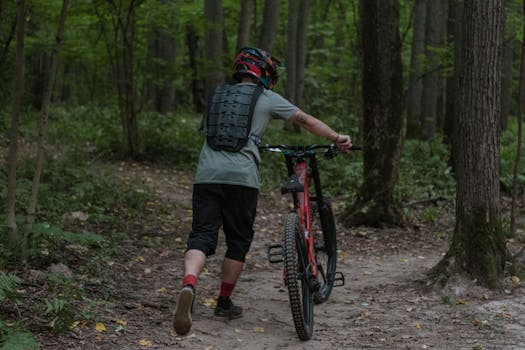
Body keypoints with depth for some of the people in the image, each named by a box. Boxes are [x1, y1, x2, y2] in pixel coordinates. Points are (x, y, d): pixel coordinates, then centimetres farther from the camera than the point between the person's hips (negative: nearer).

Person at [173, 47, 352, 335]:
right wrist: (337, 138, 28)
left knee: (202, 236, -3)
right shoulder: (267, 98, 11)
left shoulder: (217, 95, 24)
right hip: (241, 177, -3)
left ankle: (188, 286, -31)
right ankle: (224, 303, 20)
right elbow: (306, 120, 16)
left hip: (206, 174, 3)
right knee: (238, 242, 13)